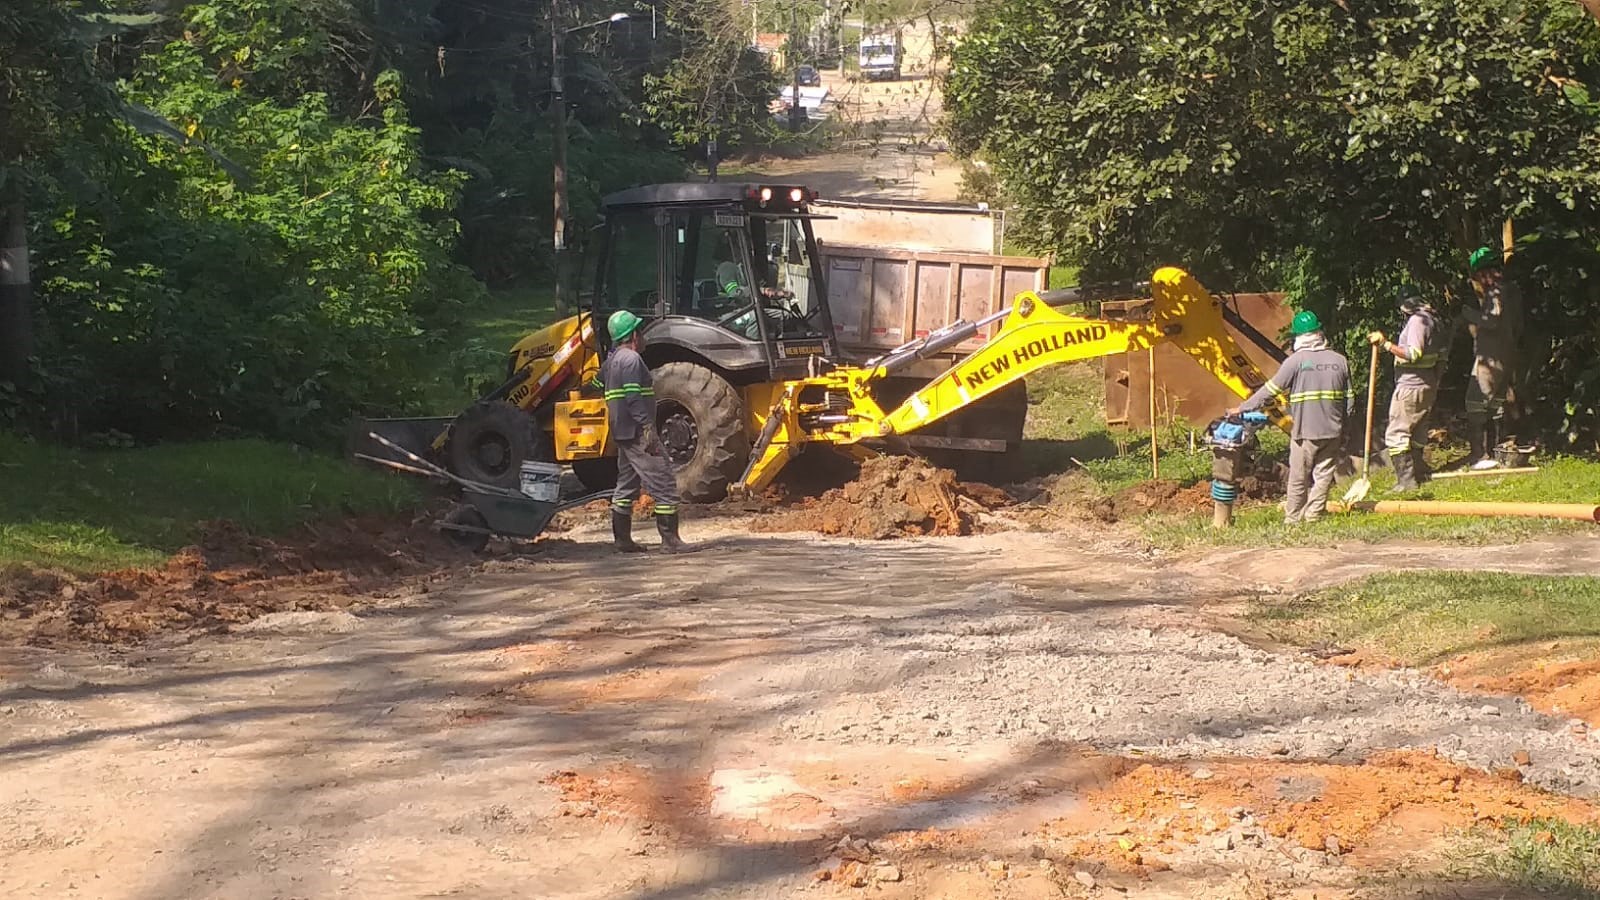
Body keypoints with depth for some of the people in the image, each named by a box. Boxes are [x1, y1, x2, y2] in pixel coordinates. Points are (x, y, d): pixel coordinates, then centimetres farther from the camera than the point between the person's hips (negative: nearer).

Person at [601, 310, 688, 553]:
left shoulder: (612, 359, 15)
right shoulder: (631, 359, -14)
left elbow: (599, 381, 32)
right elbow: (634, 397, -23)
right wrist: (648, 428, -26)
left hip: (622, 433, 10)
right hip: (637, 433, -10)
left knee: (626, 485, 16)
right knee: (664, 485, -8)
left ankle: (622, 538, 18)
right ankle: (670, 540, -10)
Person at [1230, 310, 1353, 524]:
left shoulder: (1296, 360, -6)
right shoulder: (1340, 360, 6)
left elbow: (1270, 390, -4)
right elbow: (1348, 401, 9)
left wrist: (1242, 408, 4)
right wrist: (1343, 430, 19)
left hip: (1305, 431, -3)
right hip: (1333, 432, 3)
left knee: (1299, 478, 6)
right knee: (1323, 476, 9)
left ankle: (1293, 519, 14)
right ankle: (1313, 516, 7)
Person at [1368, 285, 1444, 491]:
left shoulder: (1417, 321, -16)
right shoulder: (1431, 319, 14)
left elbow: (1412, 354, -26)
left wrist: (1385, 344, -24)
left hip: (1411, 387, -10)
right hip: (1428, 386, 10)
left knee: (1396, 434, -9)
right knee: (1416, 431, 22)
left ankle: (1406, 479, -13)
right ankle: (1420, 472, 30)